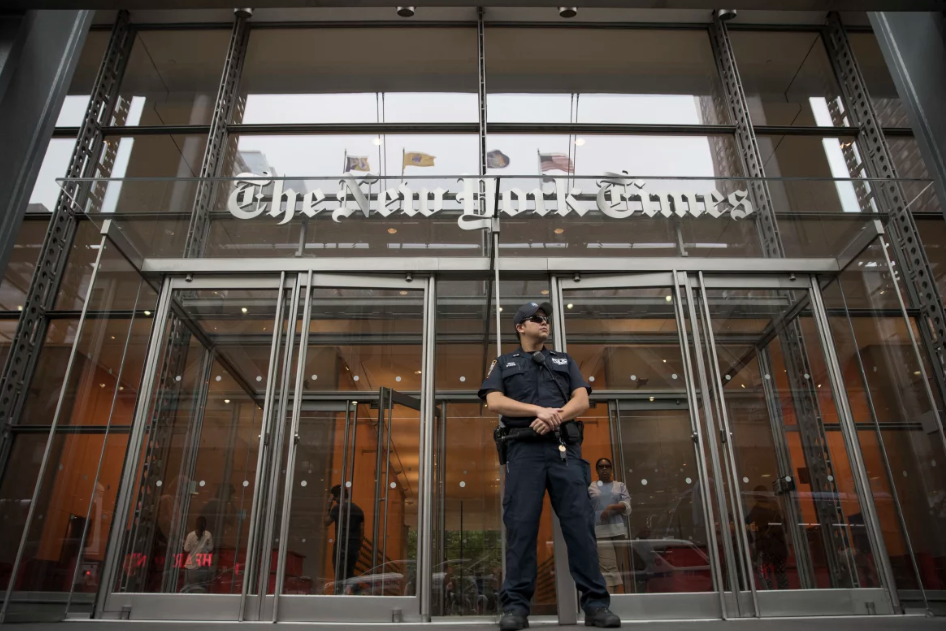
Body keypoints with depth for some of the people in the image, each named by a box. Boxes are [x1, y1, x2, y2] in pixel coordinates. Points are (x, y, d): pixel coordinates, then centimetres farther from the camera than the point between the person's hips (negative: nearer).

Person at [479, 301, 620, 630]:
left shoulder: (564, 361, 24)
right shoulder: (504, 363, 18)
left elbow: (582, 400, 9)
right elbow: (494, 401, 0)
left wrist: (555, 417, -11)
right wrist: (539, 410, -12)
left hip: (565, 448, 2)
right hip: (524, 449, -1)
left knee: (580, 522, -4)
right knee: (521, 525, -6)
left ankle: (596, 605, 0)